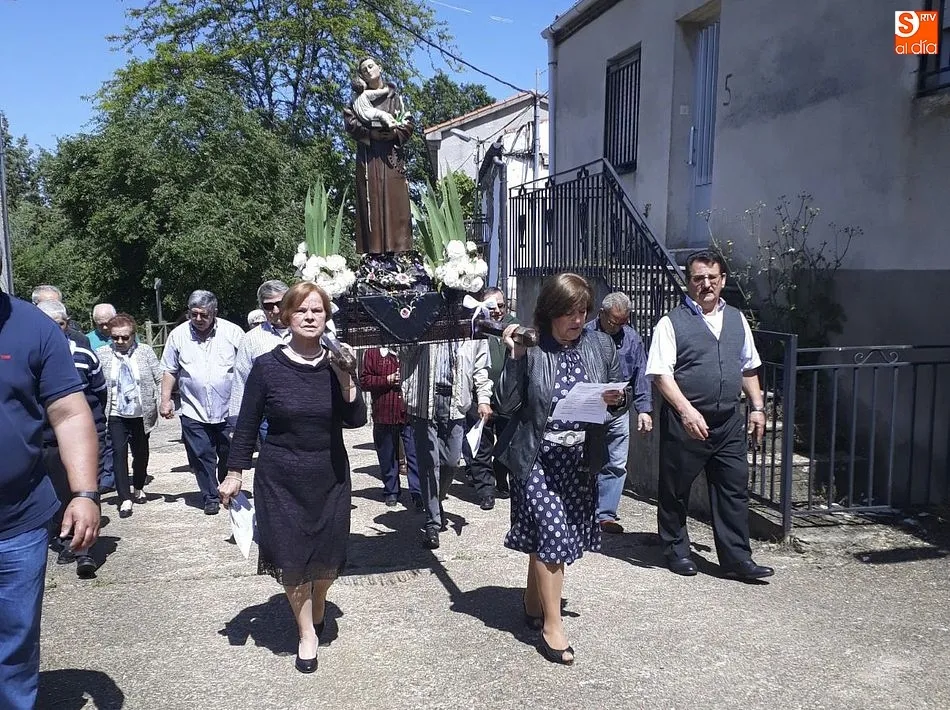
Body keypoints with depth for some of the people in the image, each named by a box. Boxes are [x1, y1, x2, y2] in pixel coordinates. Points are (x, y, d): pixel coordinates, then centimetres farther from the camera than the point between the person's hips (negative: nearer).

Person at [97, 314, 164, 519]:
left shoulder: (145, 352, -1)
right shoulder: (101, 354, -2)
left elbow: (160, 379, 0)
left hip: (141, 415, 1)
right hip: (115, 415, -1)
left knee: (141, 453, 14)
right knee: (119, 453, -8)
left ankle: (138, 489, 37)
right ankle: (125, 499, -4)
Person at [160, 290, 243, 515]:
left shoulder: (233, 332, -4)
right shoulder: (178, 335, 2)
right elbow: (170, 370, 10)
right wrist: (165, 399, 5)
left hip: (229, 411, -1)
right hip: (194, 412, 1)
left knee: (230, 456, 9)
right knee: (202, 457, 3)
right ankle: (210, 498, 18)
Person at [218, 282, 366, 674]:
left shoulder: (337, 364, -2)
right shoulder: (267, 367, -8)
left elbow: (356, 420, -7)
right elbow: (247, 424, -2)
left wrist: (344, 376, -18)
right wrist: (234, 474, -2)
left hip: (330, 475, 2)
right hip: (281, 478, -2)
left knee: (326, 555, 11)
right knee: (290, 556, 4)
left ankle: (318, 603, 44)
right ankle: (307, 632, 25)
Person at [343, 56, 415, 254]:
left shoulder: (395, 96, 17)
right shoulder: (360, 98, 16)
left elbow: (408, 124, 9)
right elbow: (350, 121, 3)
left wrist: (392, 133, -9)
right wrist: (370, 134, -10)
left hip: (392, 155, 0)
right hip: (368, 156, 0)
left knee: (394, 199, -8)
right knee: (371, 200, -8)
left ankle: (397, 249, -10)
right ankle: (372, 251, -11)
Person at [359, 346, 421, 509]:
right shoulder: (372, 353, 5)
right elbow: (364, 381, 1)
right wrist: (388, 379, -10)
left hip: (411, 415, 0)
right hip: (384, 415, 0)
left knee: (415, 455, -4)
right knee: (387, 457, 11)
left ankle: (417, 493, 2)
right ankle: (391, 492, 25)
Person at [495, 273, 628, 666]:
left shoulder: (600, 345, 4)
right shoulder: (531, 347, -8)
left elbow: (618, 404, 11)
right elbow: (508, 404, -11)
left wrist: (616, 400, -12)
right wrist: (514, 357, -20)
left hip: (581, 457, 4)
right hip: (538, 456, -4)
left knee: (547, 537, 12)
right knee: (551, 531, -10)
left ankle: (534, 605, 33)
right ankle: (552, 625, 3)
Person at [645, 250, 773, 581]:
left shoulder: (737, 319, 12)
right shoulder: (672, 323, -6)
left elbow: (748, 368, 20)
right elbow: (661, 373, -13)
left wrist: (757, 407, 12)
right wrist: (687, 410, -22)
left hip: (729, 421, 5)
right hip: (685, 420, -4)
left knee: (734, 489, 6)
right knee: (676, 489, 8)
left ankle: (736, 559, 15)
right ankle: (676, 551, 26)